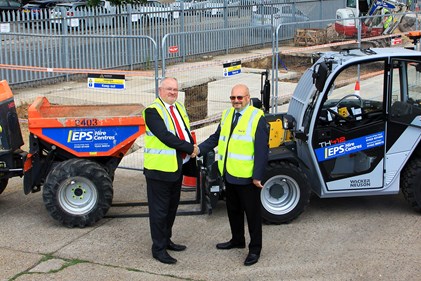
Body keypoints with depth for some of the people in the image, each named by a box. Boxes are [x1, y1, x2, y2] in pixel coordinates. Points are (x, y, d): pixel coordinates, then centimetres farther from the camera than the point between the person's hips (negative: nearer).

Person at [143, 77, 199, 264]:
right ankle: (158, 249, 10)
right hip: (160, 169, -8)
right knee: (159, 210, 1)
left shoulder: (180, 108, 13)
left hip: (178, 167, 8)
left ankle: (166, 240, 32)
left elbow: (186, 132, 16)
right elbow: (165, 136, -23)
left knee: (172, 207, 18)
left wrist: (192, 148, -2)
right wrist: (190, 148, -19)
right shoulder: (152, 111, -14)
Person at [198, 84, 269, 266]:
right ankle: (237, 240, 38)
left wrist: (258, 176, -18)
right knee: (233, 210, 21)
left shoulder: (257, 118, -13)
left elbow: (262, 150, -15)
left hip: (247, 176, -7)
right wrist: (199, 149, -5)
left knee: (252, 212, 5)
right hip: (229, 174, 7)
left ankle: (255, 249, 16)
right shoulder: (227, 115, 10)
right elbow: (215, 138, 10)